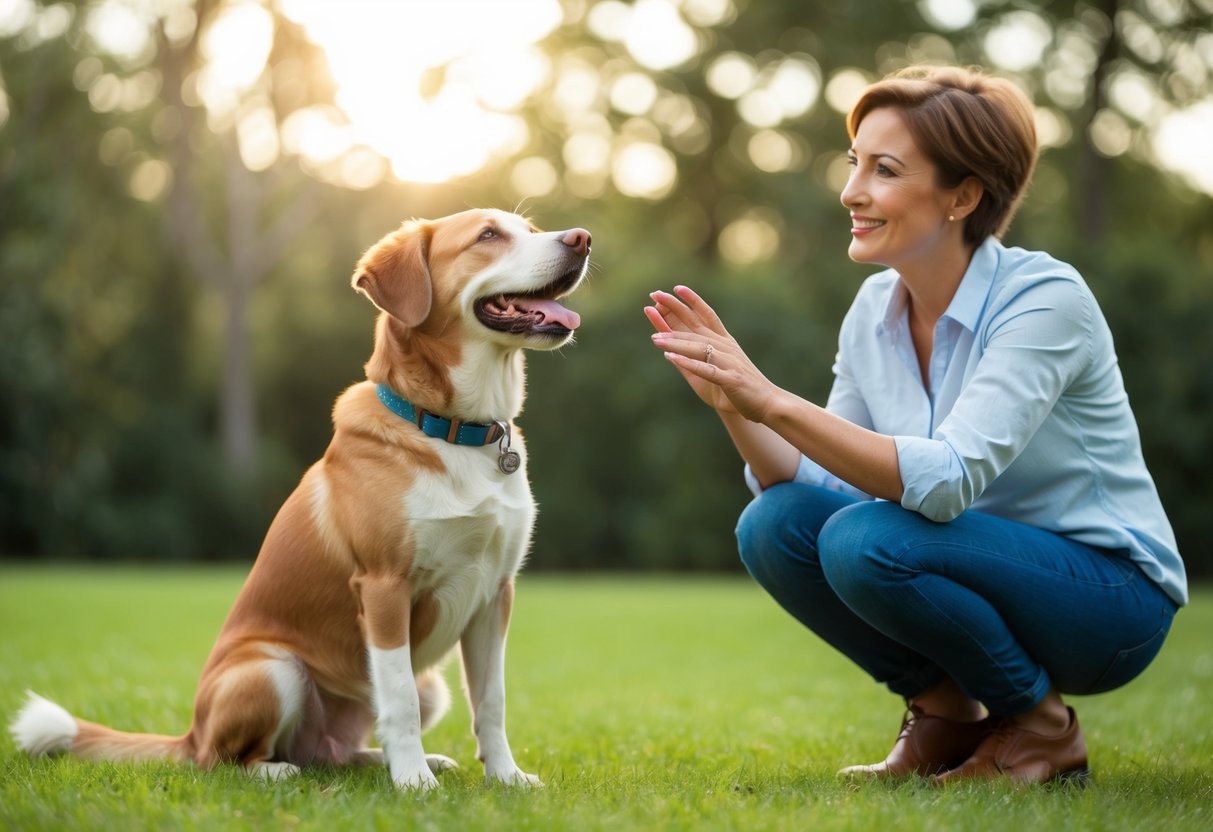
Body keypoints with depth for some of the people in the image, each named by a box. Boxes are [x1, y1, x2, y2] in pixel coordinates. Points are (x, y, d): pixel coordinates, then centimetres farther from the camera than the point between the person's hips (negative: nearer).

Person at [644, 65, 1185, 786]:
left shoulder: (1046, 298, -21)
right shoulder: (875, 308, -1)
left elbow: (947, 481, -33)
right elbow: (817, 483, -3)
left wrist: (773, 401, -37)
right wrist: (734, 404, -19)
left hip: (1115, 598, -6)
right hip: (985, 578, 6)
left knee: (866, 541, -30)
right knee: (775, 524, -15)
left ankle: (1043, 727, -6)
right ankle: (948, 712, 4)